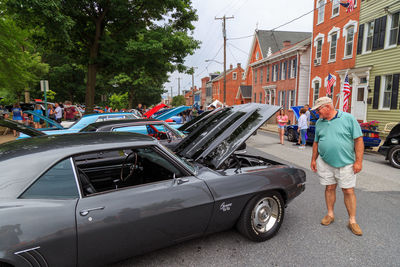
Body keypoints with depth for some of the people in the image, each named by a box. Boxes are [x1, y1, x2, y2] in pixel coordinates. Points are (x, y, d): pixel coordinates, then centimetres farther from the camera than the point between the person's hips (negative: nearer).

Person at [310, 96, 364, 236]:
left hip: (345, 163, -3)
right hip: (325, 163, 3)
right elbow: (316, 142, 15)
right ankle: (330, 214, 27)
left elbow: (358, 140, -7)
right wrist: (313, 159, 13)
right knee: (329, 188, 11)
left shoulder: (348, 118, -7)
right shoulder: (319, 123, 7)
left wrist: (358, 161, -11)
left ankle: (352, 221, 16)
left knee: (349, 191, 3)